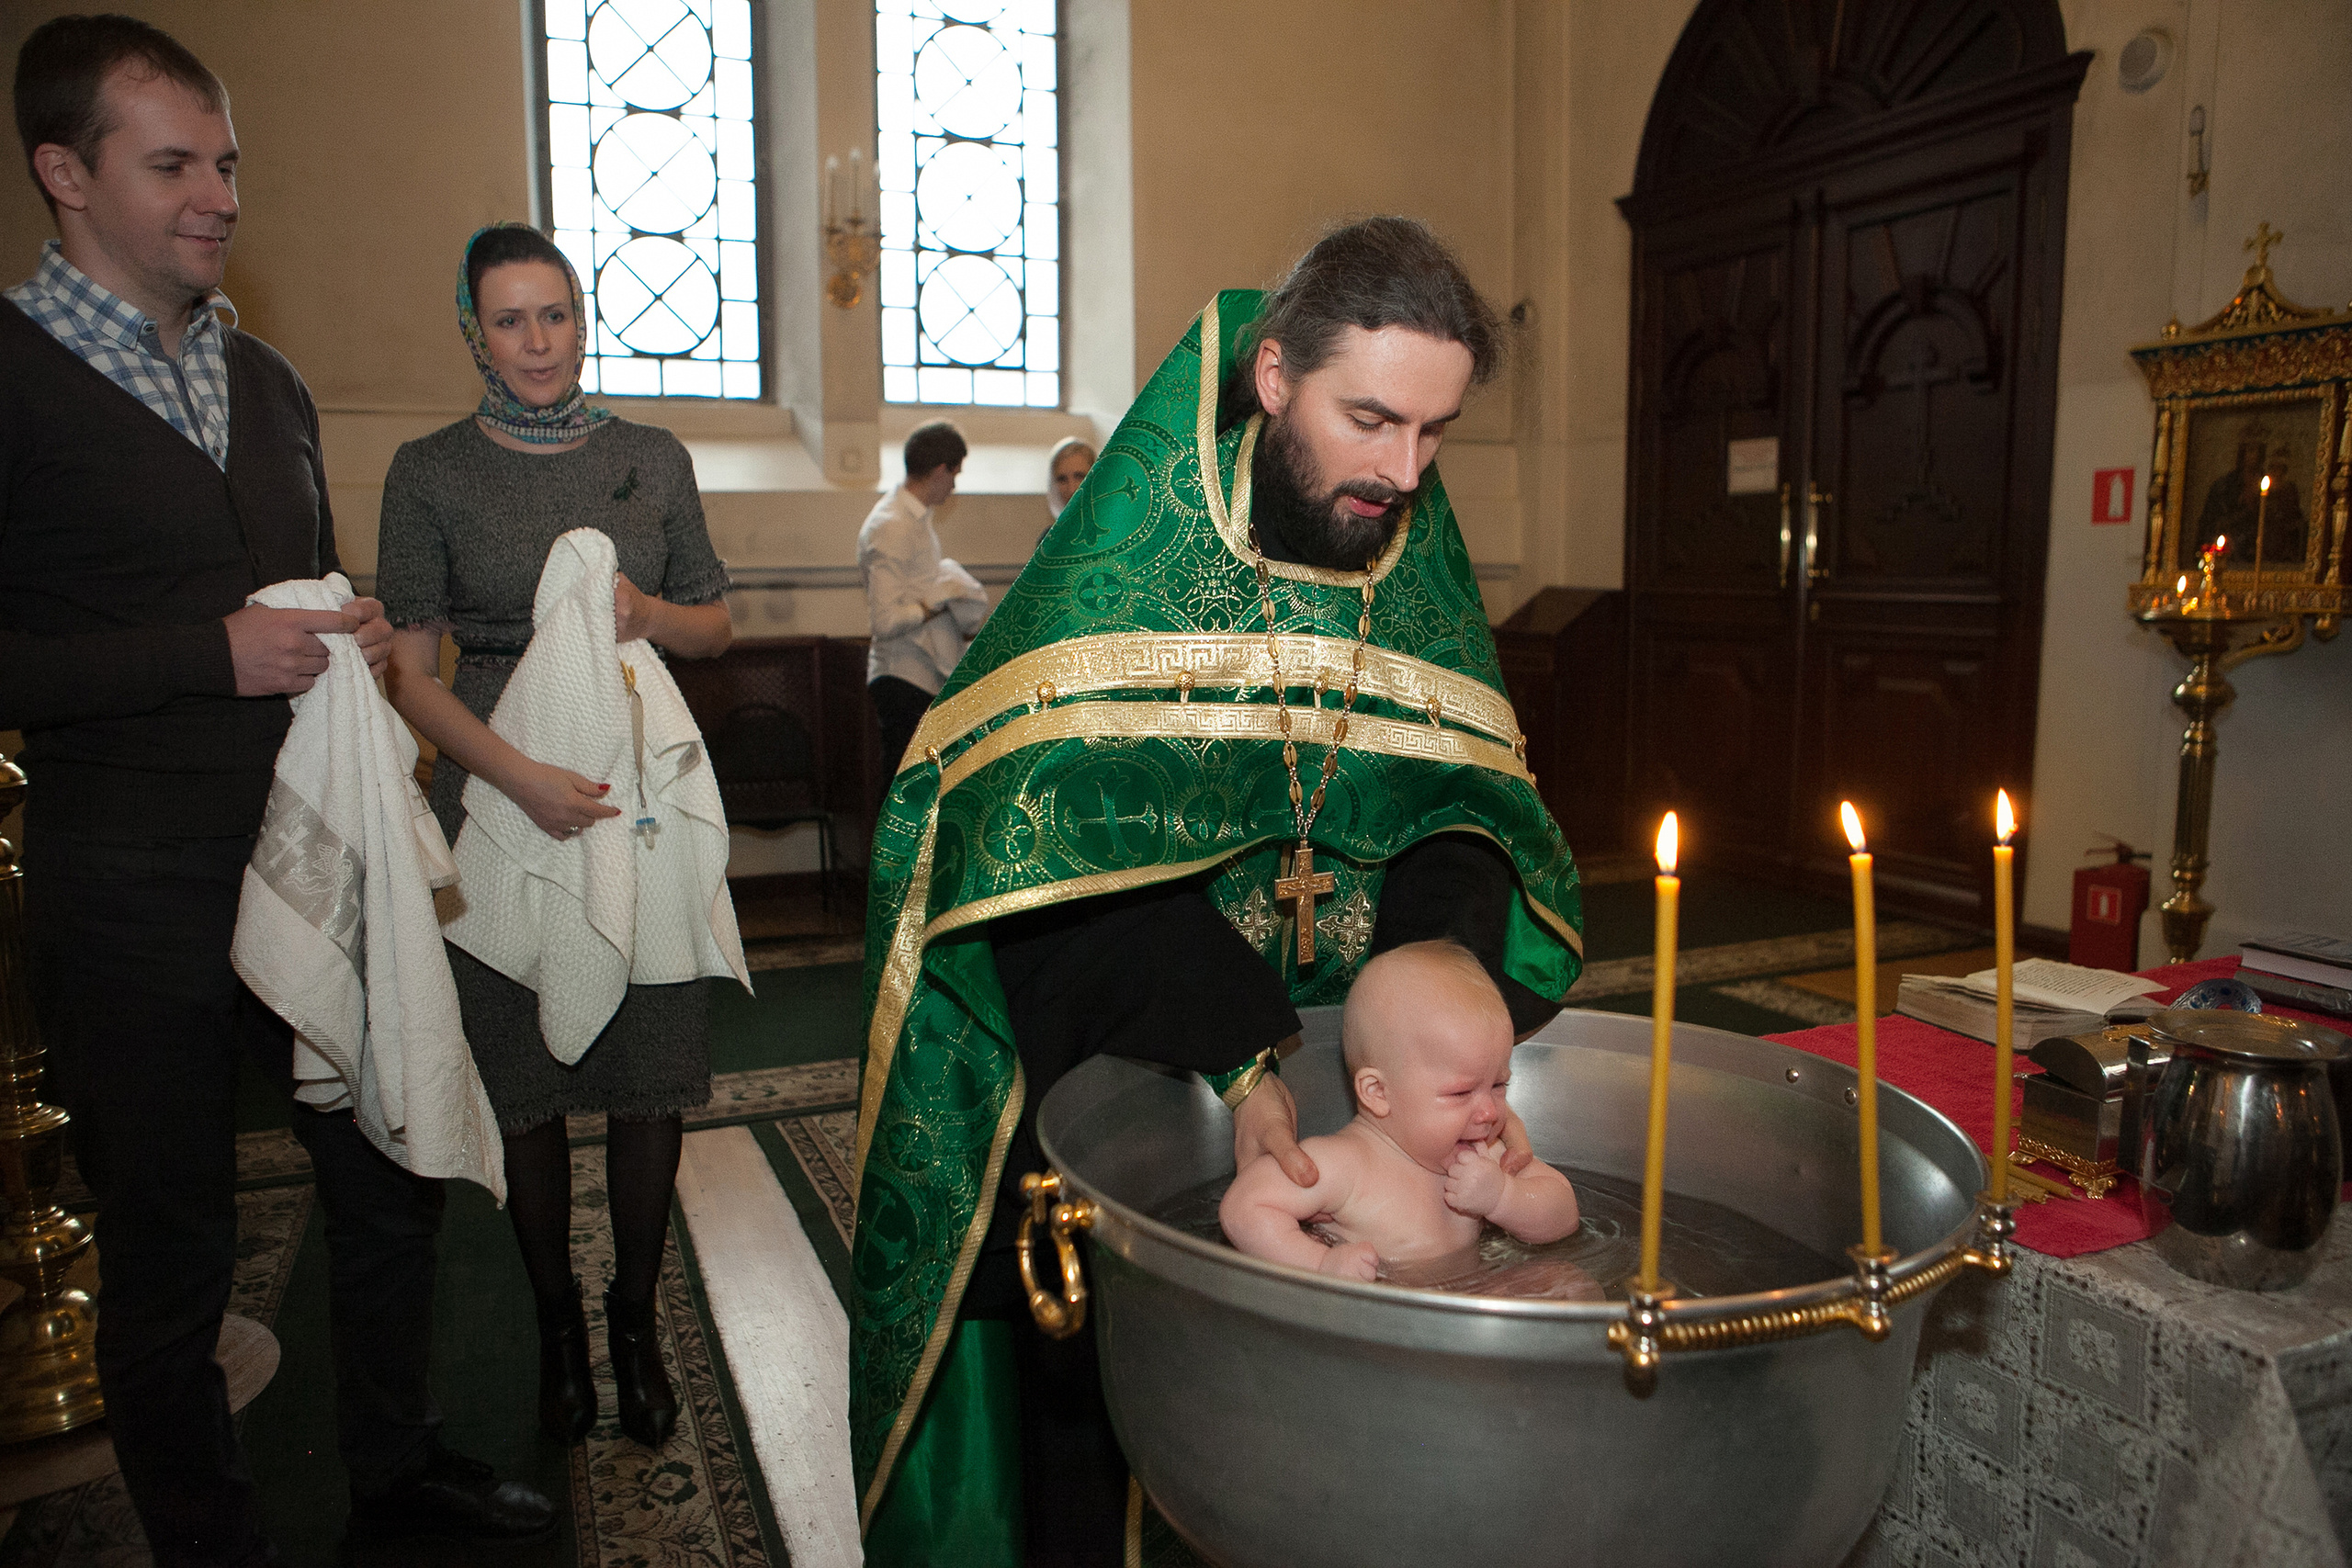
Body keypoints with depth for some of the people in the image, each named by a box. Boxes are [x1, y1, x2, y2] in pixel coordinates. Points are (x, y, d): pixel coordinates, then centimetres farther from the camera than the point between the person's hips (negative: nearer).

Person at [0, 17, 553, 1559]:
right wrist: (216, 653, -20)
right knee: (170, 1252, 9)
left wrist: (353, 631, 2)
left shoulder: (266, 379, 13)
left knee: (393, 1175, 17)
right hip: (136, 900, -6)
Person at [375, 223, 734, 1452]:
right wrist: (522, 777, -17)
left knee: (651, 1081, 4)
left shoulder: (654, 459, 7)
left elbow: (717, 625, 12)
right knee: (525, 1086, 6)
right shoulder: (430, 471, 2)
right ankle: (558, 1325, 27)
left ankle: (636, 1320, 24)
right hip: (501, 799, -1)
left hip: (646, 796, 1)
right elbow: (410, 673, -2)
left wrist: (647, 613, -10)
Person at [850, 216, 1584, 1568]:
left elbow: (1460, 805, -8)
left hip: (1297, 1020, 4)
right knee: (1088, 1384, 6)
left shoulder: (1416, 547, -2)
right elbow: (1067, 825, -25)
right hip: (1094, 1030, -3)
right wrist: (1235, 1060, -32)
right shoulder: (1138, 533, -17)